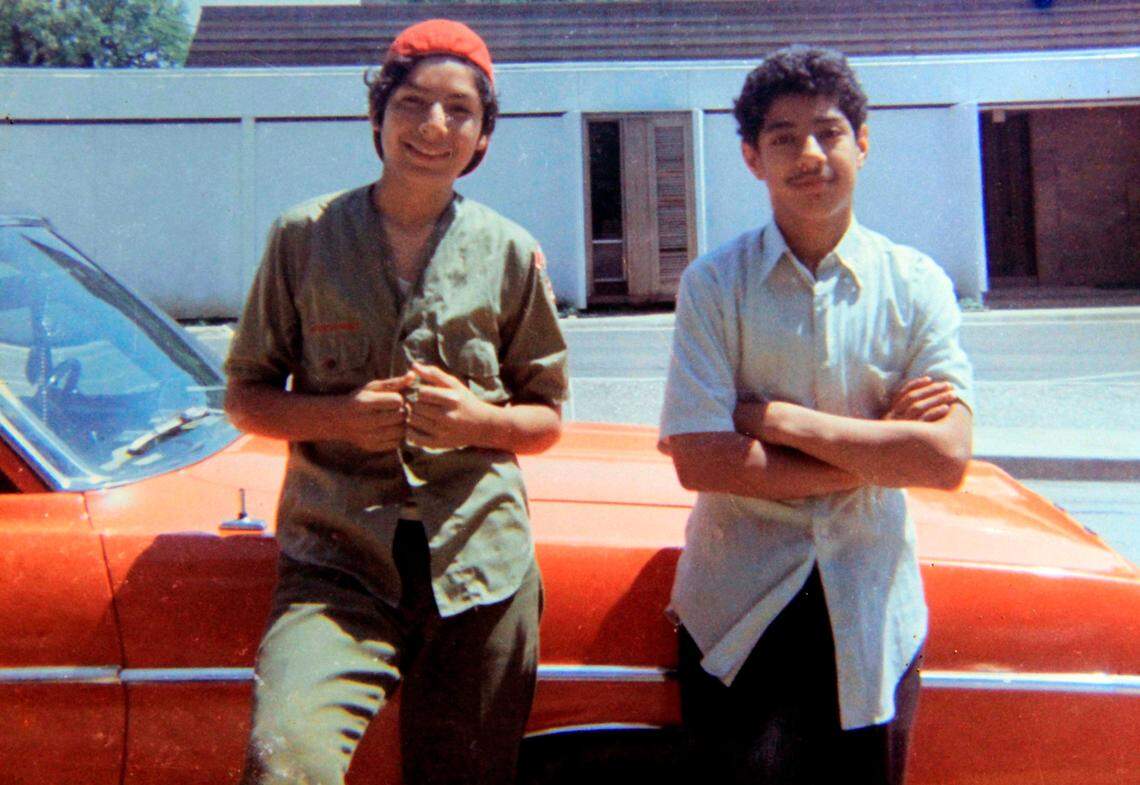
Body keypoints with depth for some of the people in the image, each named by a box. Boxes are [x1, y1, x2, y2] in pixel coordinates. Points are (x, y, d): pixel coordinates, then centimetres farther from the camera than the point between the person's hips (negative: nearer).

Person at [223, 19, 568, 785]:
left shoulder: (511, 254, 8)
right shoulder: (305, 238, 5)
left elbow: (546, 420, 12)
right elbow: (246, 397, 9)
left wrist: (477, 419, -9)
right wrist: (339, 415, -11)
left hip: (480, 559, 2)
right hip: (336, 556, -1)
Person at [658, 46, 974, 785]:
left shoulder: (916, 284, -3)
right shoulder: (714, 283, -7)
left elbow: (947, 458, -13)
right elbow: (699, 462, -15)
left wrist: (777, 418, -16)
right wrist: (877, 450, -12)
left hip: (871, 614, 2)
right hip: (738, 612, -1)